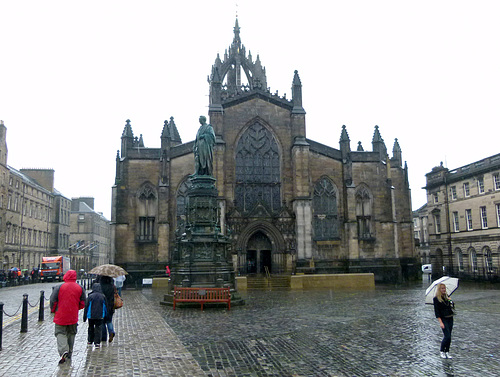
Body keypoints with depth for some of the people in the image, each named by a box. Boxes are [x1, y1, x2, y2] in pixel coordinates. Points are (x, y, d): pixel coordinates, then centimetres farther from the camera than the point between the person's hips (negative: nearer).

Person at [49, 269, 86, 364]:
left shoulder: (59, 287, -8)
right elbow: (83, 303, 3)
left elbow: (53, 300, -7)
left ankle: (63, 350, -21)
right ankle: (69, 354, 24)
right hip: (73, 317, 3)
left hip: (61, 316, -3)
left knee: (60, 333, 2)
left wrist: (53, 310, 11)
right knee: (71, 334, 16)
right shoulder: (80, 288, 0)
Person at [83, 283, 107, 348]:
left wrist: (85, 317, 5)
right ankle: (97, 343, -4)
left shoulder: (90, 296, -6)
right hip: (100, 316, 0)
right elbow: (105, 307, 6)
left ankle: (90, 341, 29)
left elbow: (86, 307, -3)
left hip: (91, 316, 0)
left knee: (91, 328, 18)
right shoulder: (103, 297, -1)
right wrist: (105, 316, 18)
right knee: (98, 329, 2)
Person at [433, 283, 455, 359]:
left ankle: (447, 352, 18)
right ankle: (442, 351, 7)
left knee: (449, 336, 7)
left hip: (450, 319, 6)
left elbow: (452, 307, 15)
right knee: (447, 336, -11)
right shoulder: (436, 299, -9)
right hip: (443, 319, -6)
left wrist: (451, 302, -6)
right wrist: (440, 322, -17)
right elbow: (436, 311, -12)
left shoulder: (446, 296, 9)